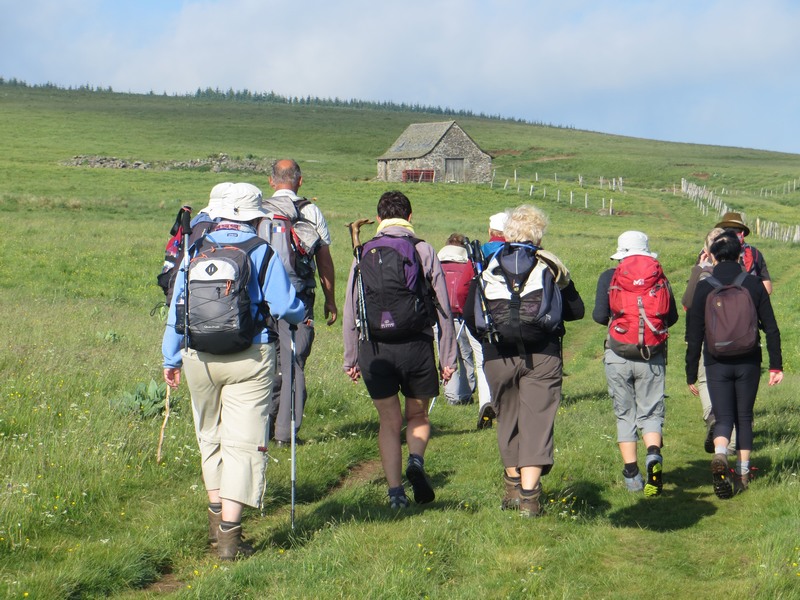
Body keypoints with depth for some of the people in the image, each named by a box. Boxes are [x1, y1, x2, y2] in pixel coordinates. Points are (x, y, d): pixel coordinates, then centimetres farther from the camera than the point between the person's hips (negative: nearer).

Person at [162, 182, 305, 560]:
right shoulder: (262, 252, -4)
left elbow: (177, 305, 8)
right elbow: (284, 306, -7)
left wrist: (171, 358, 17)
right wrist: (302, 315, 17)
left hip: (199, 358, 4)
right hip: (249, 359, -4)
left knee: (210, 437, 21)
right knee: (243, 443, -2)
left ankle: (217, 518, 29)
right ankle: (229, 533, -8)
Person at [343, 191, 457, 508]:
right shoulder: (425, 251, 2)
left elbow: (350, 309, 7)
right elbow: (443, 307, 1)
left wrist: (351, 357, 15)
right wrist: (448, 357, 7)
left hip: (375, 347, 1)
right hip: (416, 344, -1)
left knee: (389, 422, 13)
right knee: (418, 416, 18)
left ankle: (395, 492, 8)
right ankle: (416, 461, -10)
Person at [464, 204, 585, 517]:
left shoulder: (488, 267, 1)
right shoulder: (551, 266, -1)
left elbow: (470, 315, 3)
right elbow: (576, 310, 2)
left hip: (498, 357, 2)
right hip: (542, 356, -1)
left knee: (508, 420, 16)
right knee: (538, 421, -1)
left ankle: (513, 487, 24)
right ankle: (529, 494, -9)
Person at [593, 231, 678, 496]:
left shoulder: (609, 278, -1)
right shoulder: (659, 277, 4)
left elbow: (599, 315, -8)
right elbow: (672, 317, 6)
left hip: (618, 356, -1)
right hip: (652, 357, 1)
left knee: (625, 414, 11)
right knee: (650, 413, 8)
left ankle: (632, 475, 8)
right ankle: (654, 454, -21)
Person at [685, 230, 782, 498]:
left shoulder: (704, 288, -6)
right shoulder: (754, 284, 0)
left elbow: (694, 335, -5)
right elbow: (771, 328, 0)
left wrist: (691, 374, 2)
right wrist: (776, 366, 5)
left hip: (717, 363, -2)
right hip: (748, 362, 2)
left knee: (723, 417, 3)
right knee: (744, 417, 14)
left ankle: (720, 456, -27)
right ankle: (743, 474, 14)